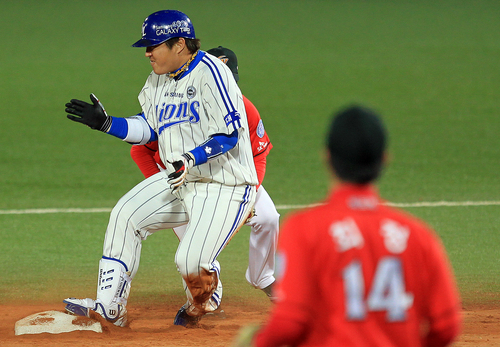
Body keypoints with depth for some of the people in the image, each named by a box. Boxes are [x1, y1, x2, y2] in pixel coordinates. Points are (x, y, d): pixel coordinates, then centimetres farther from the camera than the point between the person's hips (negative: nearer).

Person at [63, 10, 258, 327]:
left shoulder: (210, 72, -19)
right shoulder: (158, 80, 9)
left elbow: (229, 134, -24)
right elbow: (149, 128, 18)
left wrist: (191, 158, -36)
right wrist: (105, 123, 6)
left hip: (226, 186, -9)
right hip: (179, 181, 9)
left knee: (191, 262, -18)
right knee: (125, 215, -3)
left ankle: (202, 305, 20)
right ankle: (110, 308, 0)